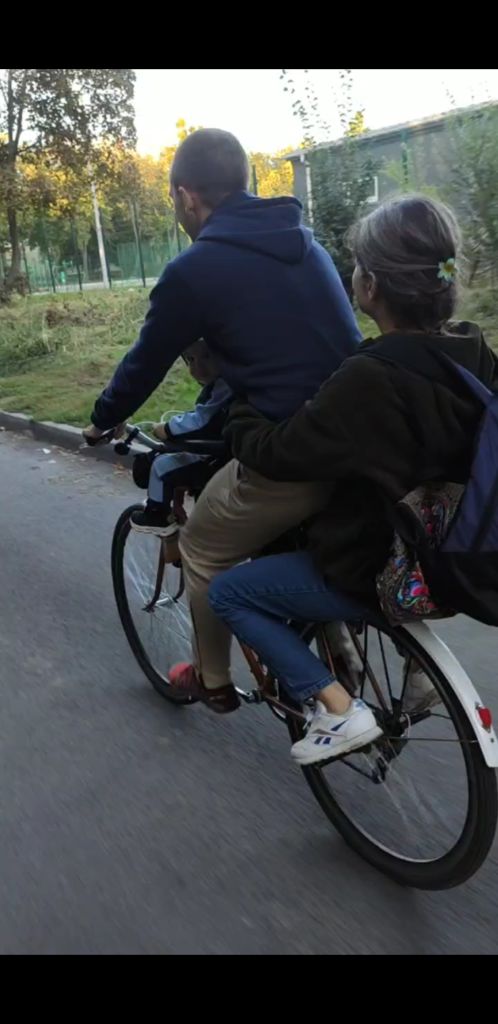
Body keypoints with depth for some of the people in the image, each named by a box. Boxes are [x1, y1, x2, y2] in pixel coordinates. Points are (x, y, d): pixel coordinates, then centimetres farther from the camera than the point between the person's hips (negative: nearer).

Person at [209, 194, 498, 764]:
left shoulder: (370, 380, -29)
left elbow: (277, 455, -21)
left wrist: (232, 412, -3)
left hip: (378, 573, -8)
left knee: (227, 593, 7)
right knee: (310, 535, 33)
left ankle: (338, 710, 0)